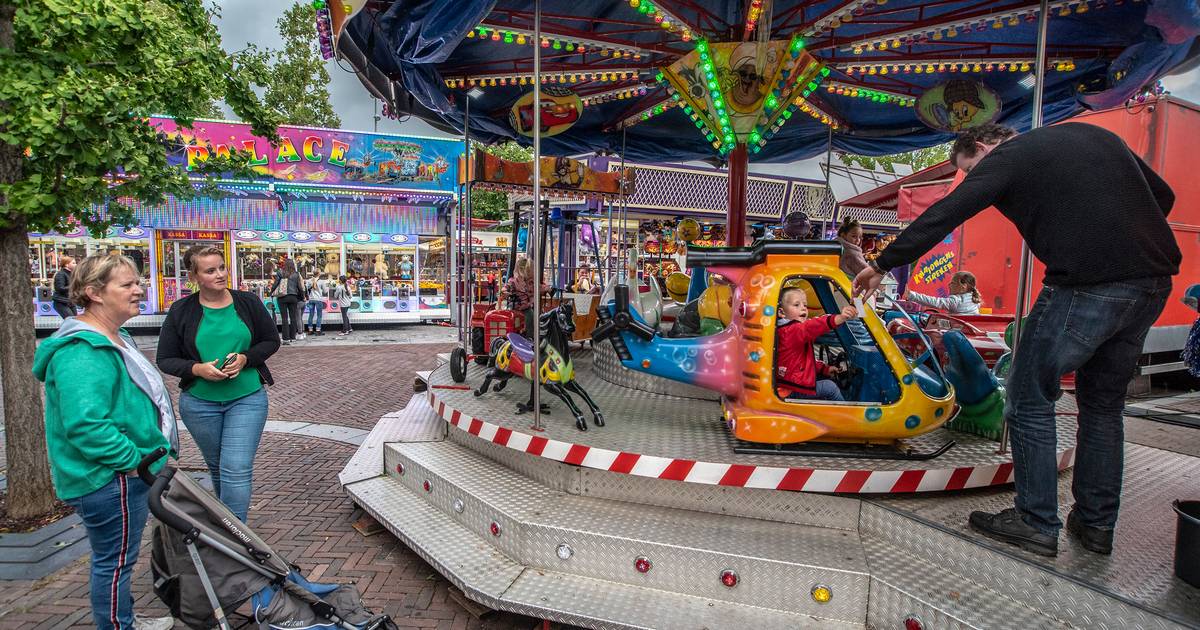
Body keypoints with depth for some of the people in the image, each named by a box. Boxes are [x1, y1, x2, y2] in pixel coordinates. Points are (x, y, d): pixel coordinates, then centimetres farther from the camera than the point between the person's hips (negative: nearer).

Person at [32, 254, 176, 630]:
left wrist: (147, 457, 20)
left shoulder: (110, 339, 11)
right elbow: (86, 424, -32)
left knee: (114, 557, 25)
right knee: (115, 560, 5)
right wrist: (132, 459, -23)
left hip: (121, 475, 11)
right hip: (109, 478, -11)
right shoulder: (82, 351, -24)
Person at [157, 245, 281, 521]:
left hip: (247, 398, -1)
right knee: (217, 467, 18)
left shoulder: (248, 302, -2)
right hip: (199, 403, 2)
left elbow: (271, 341, 5)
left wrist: (245, 358, -13)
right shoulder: (181, 311, -3)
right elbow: (165, 359, 2)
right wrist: (198, 369, -17)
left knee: (237, 470, -9)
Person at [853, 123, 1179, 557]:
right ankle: (1096, 524, 26)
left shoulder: (1006, 158, 1)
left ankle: (1037, 524, 11)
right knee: (1103, 403, 18)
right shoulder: (1093, 134, 22)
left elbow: (940, 219, -5)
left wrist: (882, 266, 2)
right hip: (1154, 283, 8)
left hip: (1086, 287, -8)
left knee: (1030, 399, 5)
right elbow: (1163, 196, 23)